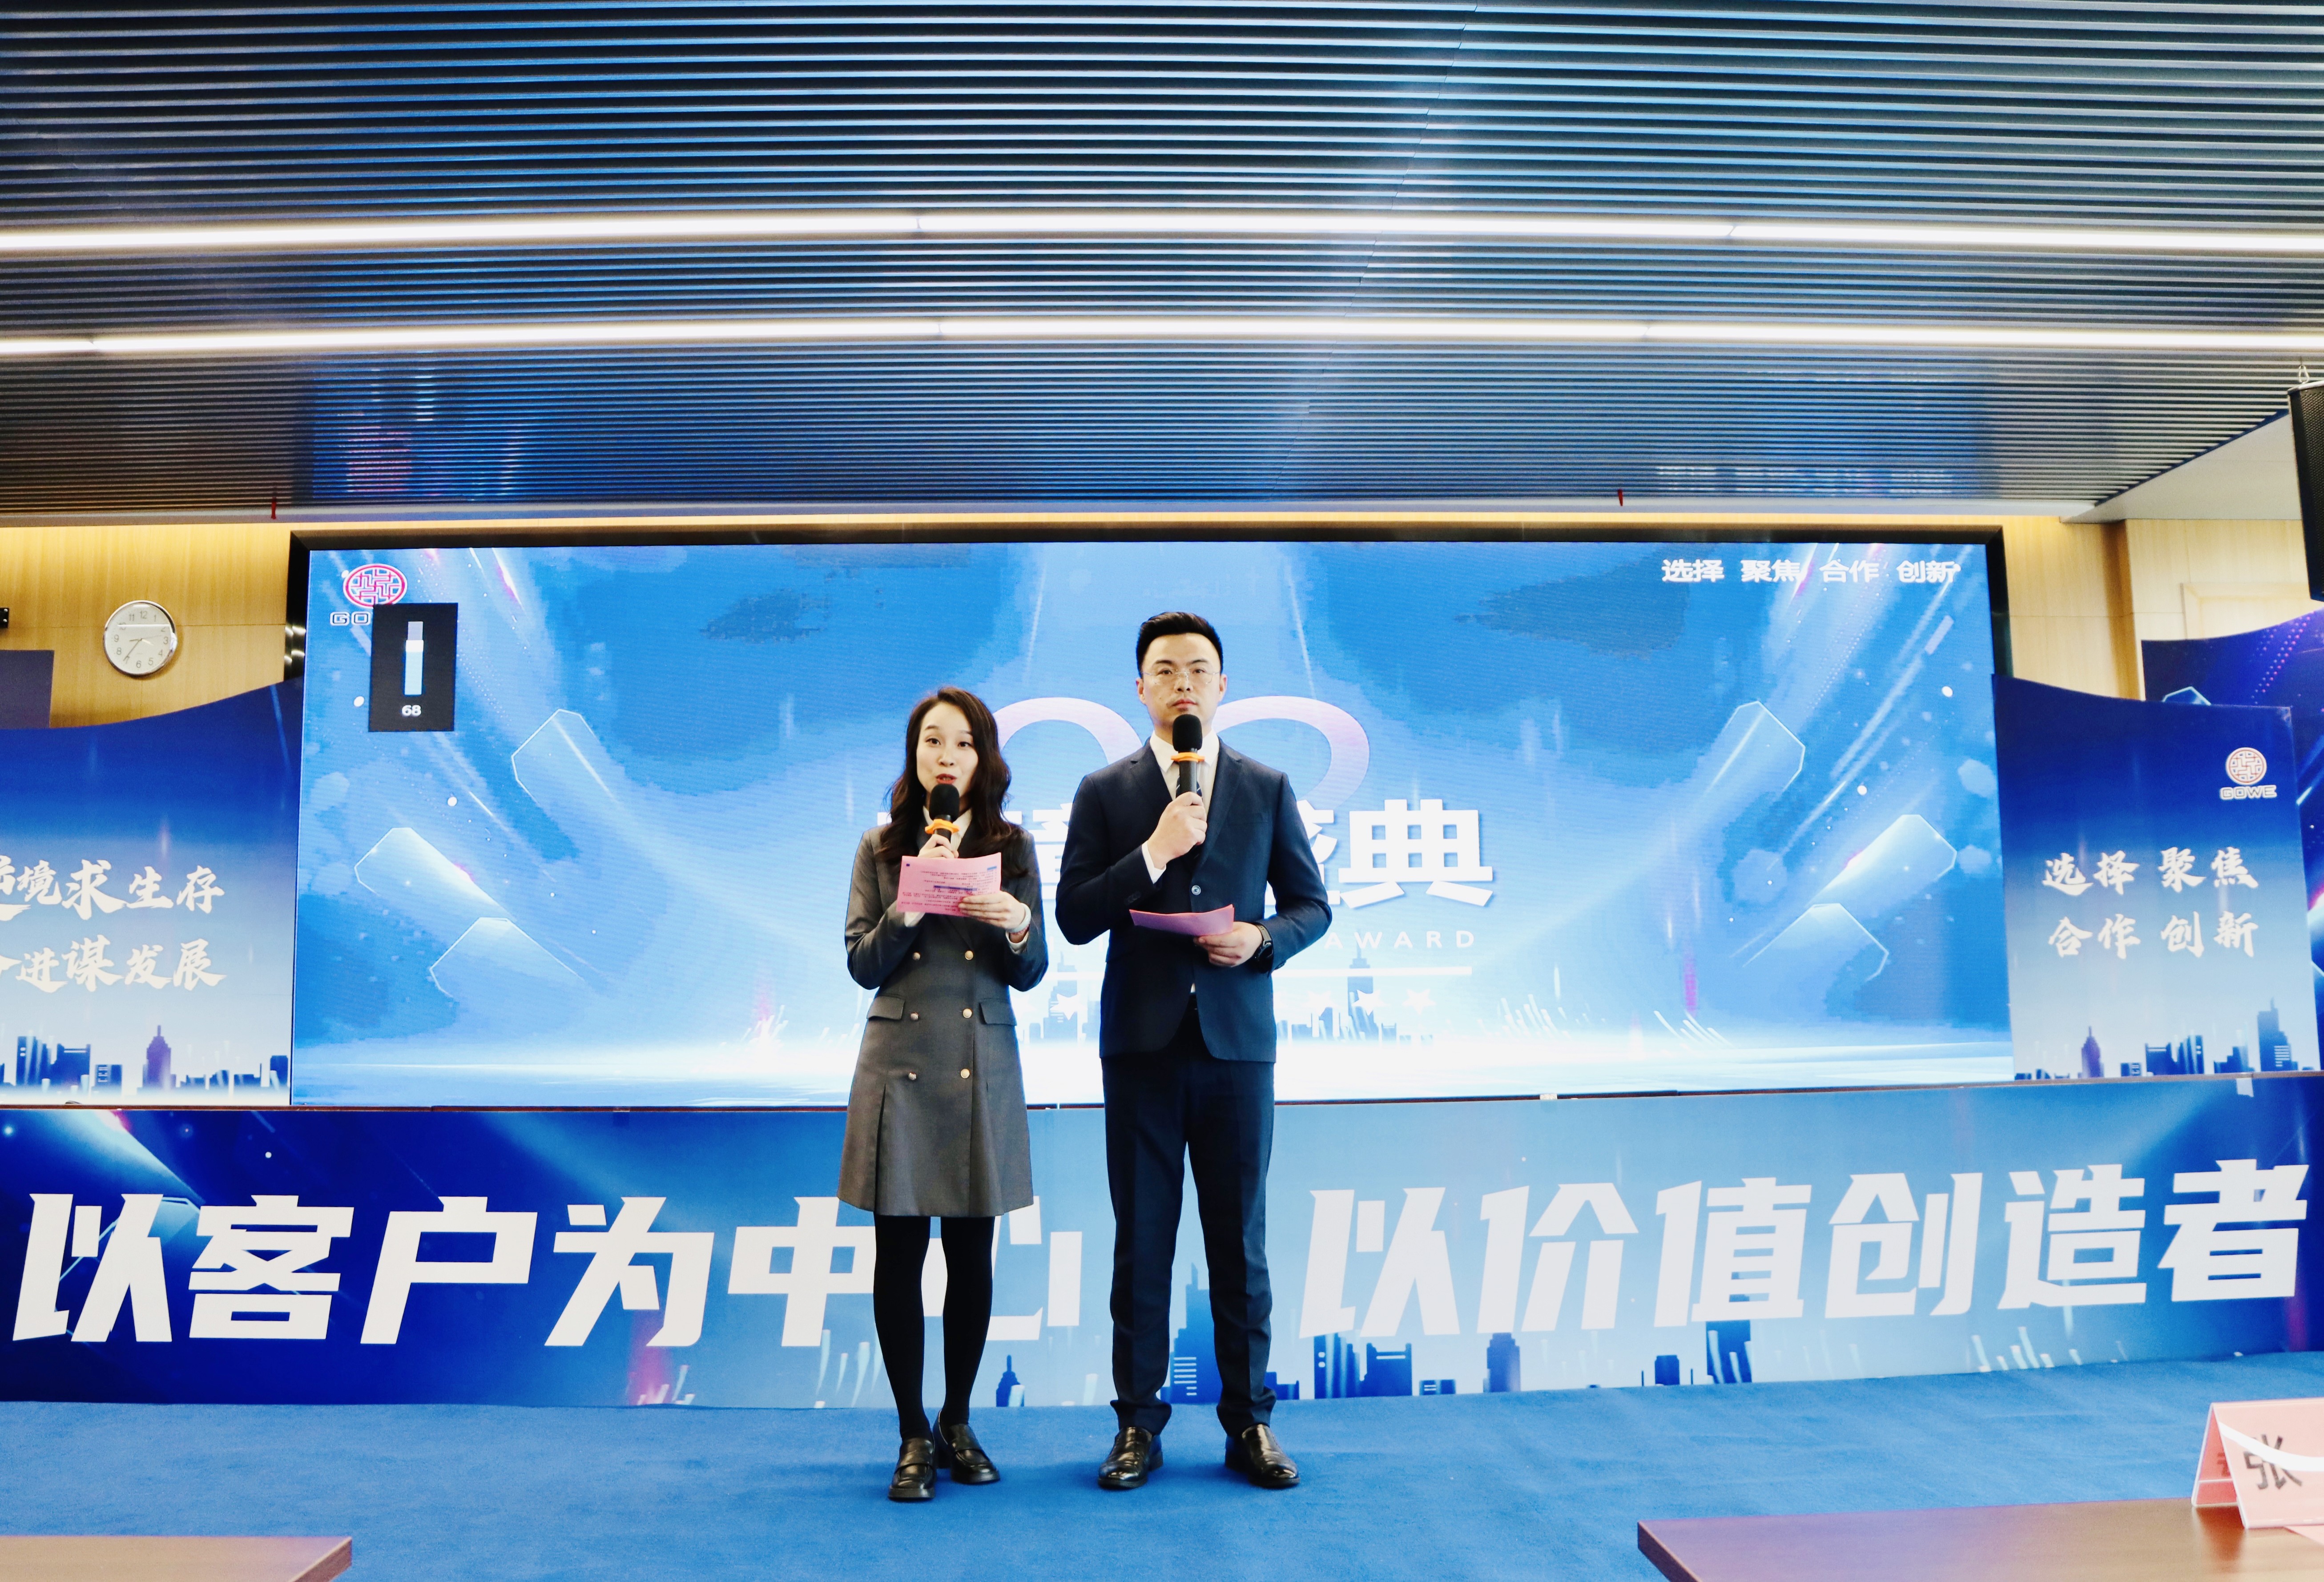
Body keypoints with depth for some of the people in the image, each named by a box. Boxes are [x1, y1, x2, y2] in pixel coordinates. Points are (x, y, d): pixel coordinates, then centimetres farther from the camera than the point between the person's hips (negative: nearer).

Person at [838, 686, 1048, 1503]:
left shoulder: (1012, 848, 6)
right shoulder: (881, 849, 6)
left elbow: (1032, 973, 4)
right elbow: (862, 966, 0)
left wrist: (1017, 925, -17)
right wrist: (913, 905, -14)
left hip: (982, 1069, 1)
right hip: (900, 1066, 0)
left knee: (972, 1254, 7)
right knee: (899, 1255, 2)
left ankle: (958, 1424, 24)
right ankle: (913, 1435, 15)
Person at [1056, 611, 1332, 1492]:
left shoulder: (1267, 789, 7)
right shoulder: (1105, 793, 4)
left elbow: (1313, 906, 9)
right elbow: (1074, 919, -3)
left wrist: (1264, 938, -12)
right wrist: (1152, 853, -15)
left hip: (1237, 1041, 1)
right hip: (1142, 1044, 0)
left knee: (1240, 1239, 7)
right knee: (1141, 1240, 6)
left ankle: (1248, 1420, 19)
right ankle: (1138, 1422, 17)